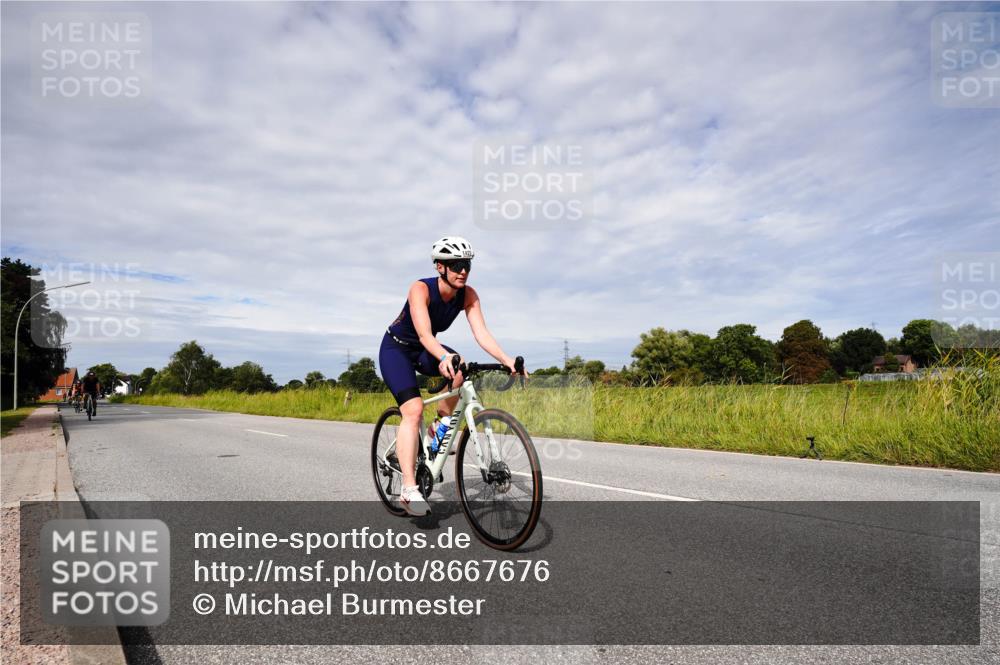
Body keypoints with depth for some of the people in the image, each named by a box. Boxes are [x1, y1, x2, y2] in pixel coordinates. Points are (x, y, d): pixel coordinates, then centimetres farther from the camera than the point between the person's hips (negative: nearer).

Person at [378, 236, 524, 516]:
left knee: (460, 371, -27)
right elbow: (424, 334, -42)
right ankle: (408, 491, -24)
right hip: (396, 349, -5)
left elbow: (481, 333, -24)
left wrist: (507, 360, -40)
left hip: (424, 351, 5)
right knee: (414, 410, -24)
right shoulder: (421, 289, -29)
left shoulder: (468, 295, -15)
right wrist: (445, 357, -61)